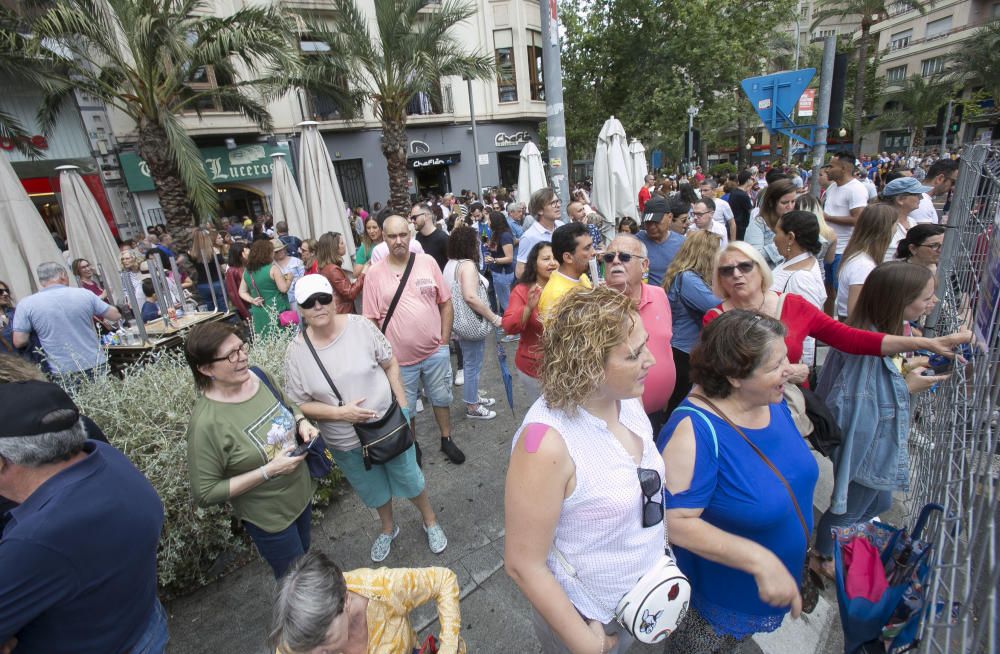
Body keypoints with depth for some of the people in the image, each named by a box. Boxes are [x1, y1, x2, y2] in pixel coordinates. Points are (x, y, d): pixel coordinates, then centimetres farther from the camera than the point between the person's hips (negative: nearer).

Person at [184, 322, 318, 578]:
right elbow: (205, 493, -22)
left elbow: (288, 404, 8)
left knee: (304, 557, 32)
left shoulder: (259, 376, -13)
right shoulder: (207, 423, -30)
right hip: (269, 517, -6)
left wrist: (303, 423, -12)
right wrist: (269, 471, -27)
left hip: (302, 492, 6)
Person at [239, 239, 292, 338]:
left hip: (258, 313, 6)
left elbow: (242, 292, 11)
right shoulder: (272, 268, -12)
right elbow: (284, 288, -11)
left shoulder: (247, 271, 7)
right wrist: (289, 279, 5)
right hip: (276, 312, -6)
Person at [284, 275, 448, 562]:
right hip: (346, 442, 1)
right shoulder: (296, 352, -13)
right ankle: (388, 527, 54)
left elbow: (390, 364, -5)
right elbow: (300, 404, -8)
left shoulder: (360, 326, -16)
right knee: (374, 490, 23)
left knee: (409, 478, 16)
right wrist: (340, 413, -22)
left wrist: (403, 407, -7)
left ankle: (430, 521, 45)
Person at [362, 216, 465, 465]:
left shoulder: (428, 262, -4)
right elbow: (371, 320, -4)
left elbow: (445, 303, 2)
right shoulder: (374, 273, -7)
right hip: (399, 358, -1)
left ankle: (447, 439, 42)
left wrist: (444, 341, -1)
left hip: (435, 352, 2)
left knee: (441, 398, 19)